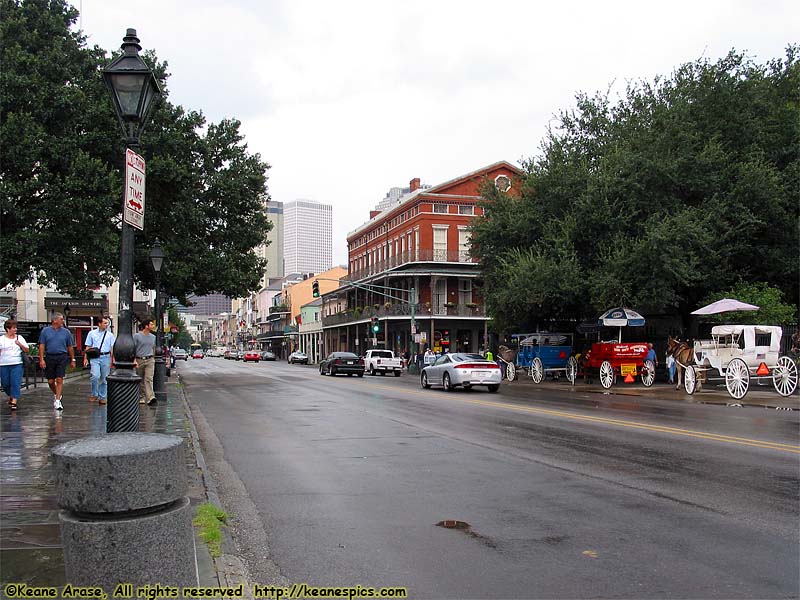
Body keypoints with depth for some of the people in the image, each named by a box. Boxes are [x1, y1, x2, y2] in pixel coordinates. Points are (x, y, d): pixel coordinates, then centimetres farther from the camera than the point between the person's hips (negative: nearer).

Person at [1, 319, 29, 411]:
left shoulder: (19, 338, 7)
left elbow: (26, 350, 7)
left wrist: (20, 344, -7)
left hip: (17, 365, -1)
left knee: (16, 383, -11)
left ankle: (14, 402, -11)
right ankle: (11, 396, 35)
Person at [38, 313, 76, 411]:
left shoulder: (66, 332, 6)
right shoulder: (45, 331, 4)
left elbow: (70, 347, 11)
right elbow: (42, 346, 2)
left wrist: (72, 359, 11)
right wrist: (41, 359, -6)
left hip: (62, 357, -1)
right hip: (49, 357, 1)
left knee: (59, 380, -8)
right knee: (50, 381, 7)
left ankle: (57, 401, -5)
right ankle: (56, 395, 34)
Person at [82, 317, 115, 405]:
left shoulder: (110, 335, 9)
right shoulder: (92, 333, 7)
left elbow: (112, 348, 7)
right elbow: (88, 347, 8)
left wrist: (113, 359, -1)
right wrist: (85, 358, 3)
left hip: (106, 357, 1)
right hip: (95, 358, -1)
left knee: (104, 378, 6)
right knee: (95, 376, -16)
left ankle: (102, 397, 16)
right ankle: (94, 395, 3)